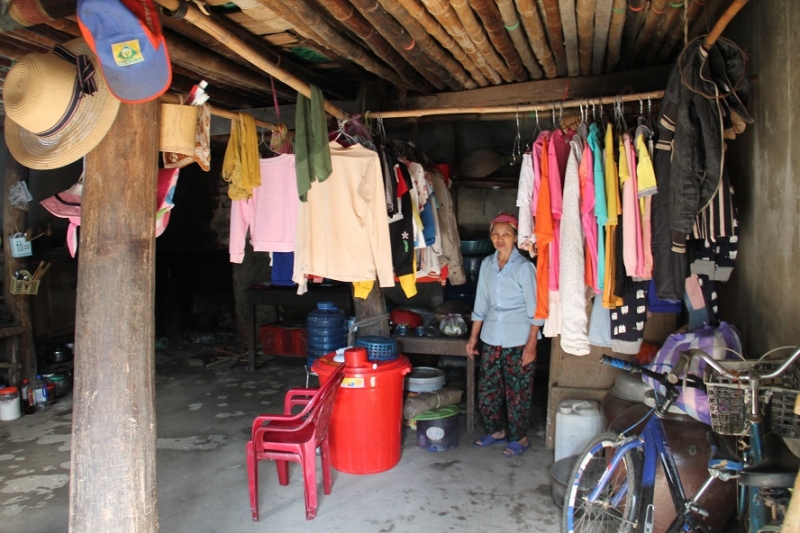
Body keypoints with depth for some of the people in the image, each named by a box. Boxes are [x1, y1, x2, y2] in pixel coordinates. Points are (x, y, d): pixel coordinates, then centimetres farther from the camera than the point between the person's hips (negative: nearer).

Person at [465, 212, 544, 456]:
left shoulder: (524, 267, -10)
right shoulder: (487, 264, 5)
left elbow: (534, 309, -10)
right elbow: (480, 304, 10)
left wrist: (532, 343, -15)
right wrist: (473, 336, 10)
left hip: (519, 342, -5)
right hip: (491, 339, 5)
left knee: (517, 392, 5)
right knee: (487, 390, 11)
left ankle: (519, 438, 24)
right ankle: (496, 431, 31)